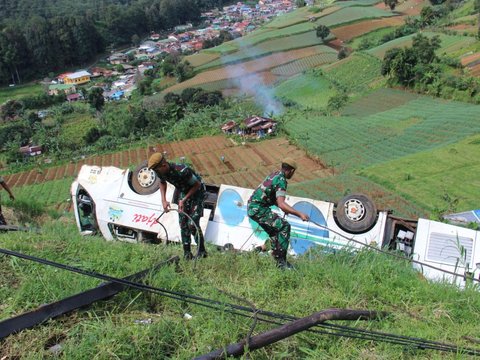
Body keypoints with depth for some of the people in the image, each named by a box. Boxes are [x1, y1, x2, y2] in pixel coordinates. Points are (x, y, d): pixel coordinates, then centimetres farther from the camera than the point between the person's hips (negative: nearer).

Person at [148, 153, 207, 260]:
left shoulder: (182, 171, -38)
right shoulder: (160, 172, -17)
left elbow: (197, 184, -23)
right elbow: (162, 183, 9)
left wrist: (184, 200, -24)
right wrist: (164, 200, -2)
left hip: (196, 191, -6)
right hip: (182, 191, 6)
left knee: (192, 224, -13)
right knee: (183, 223, 2)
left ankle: (202, 251, 3)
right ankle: (187, 252, 12)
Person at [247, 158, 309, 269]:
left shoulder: (275, 174, 14)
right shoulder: (281, 180, -16)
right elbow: (281, 204, -27)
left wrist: (284, 209, 31)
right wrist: (299, 214, -29)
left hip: (252, 207, 10)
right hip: (258, 209, -10)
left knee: (274, 230, 19)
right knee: (284, 226, -12)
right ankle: (281, 261, -11)